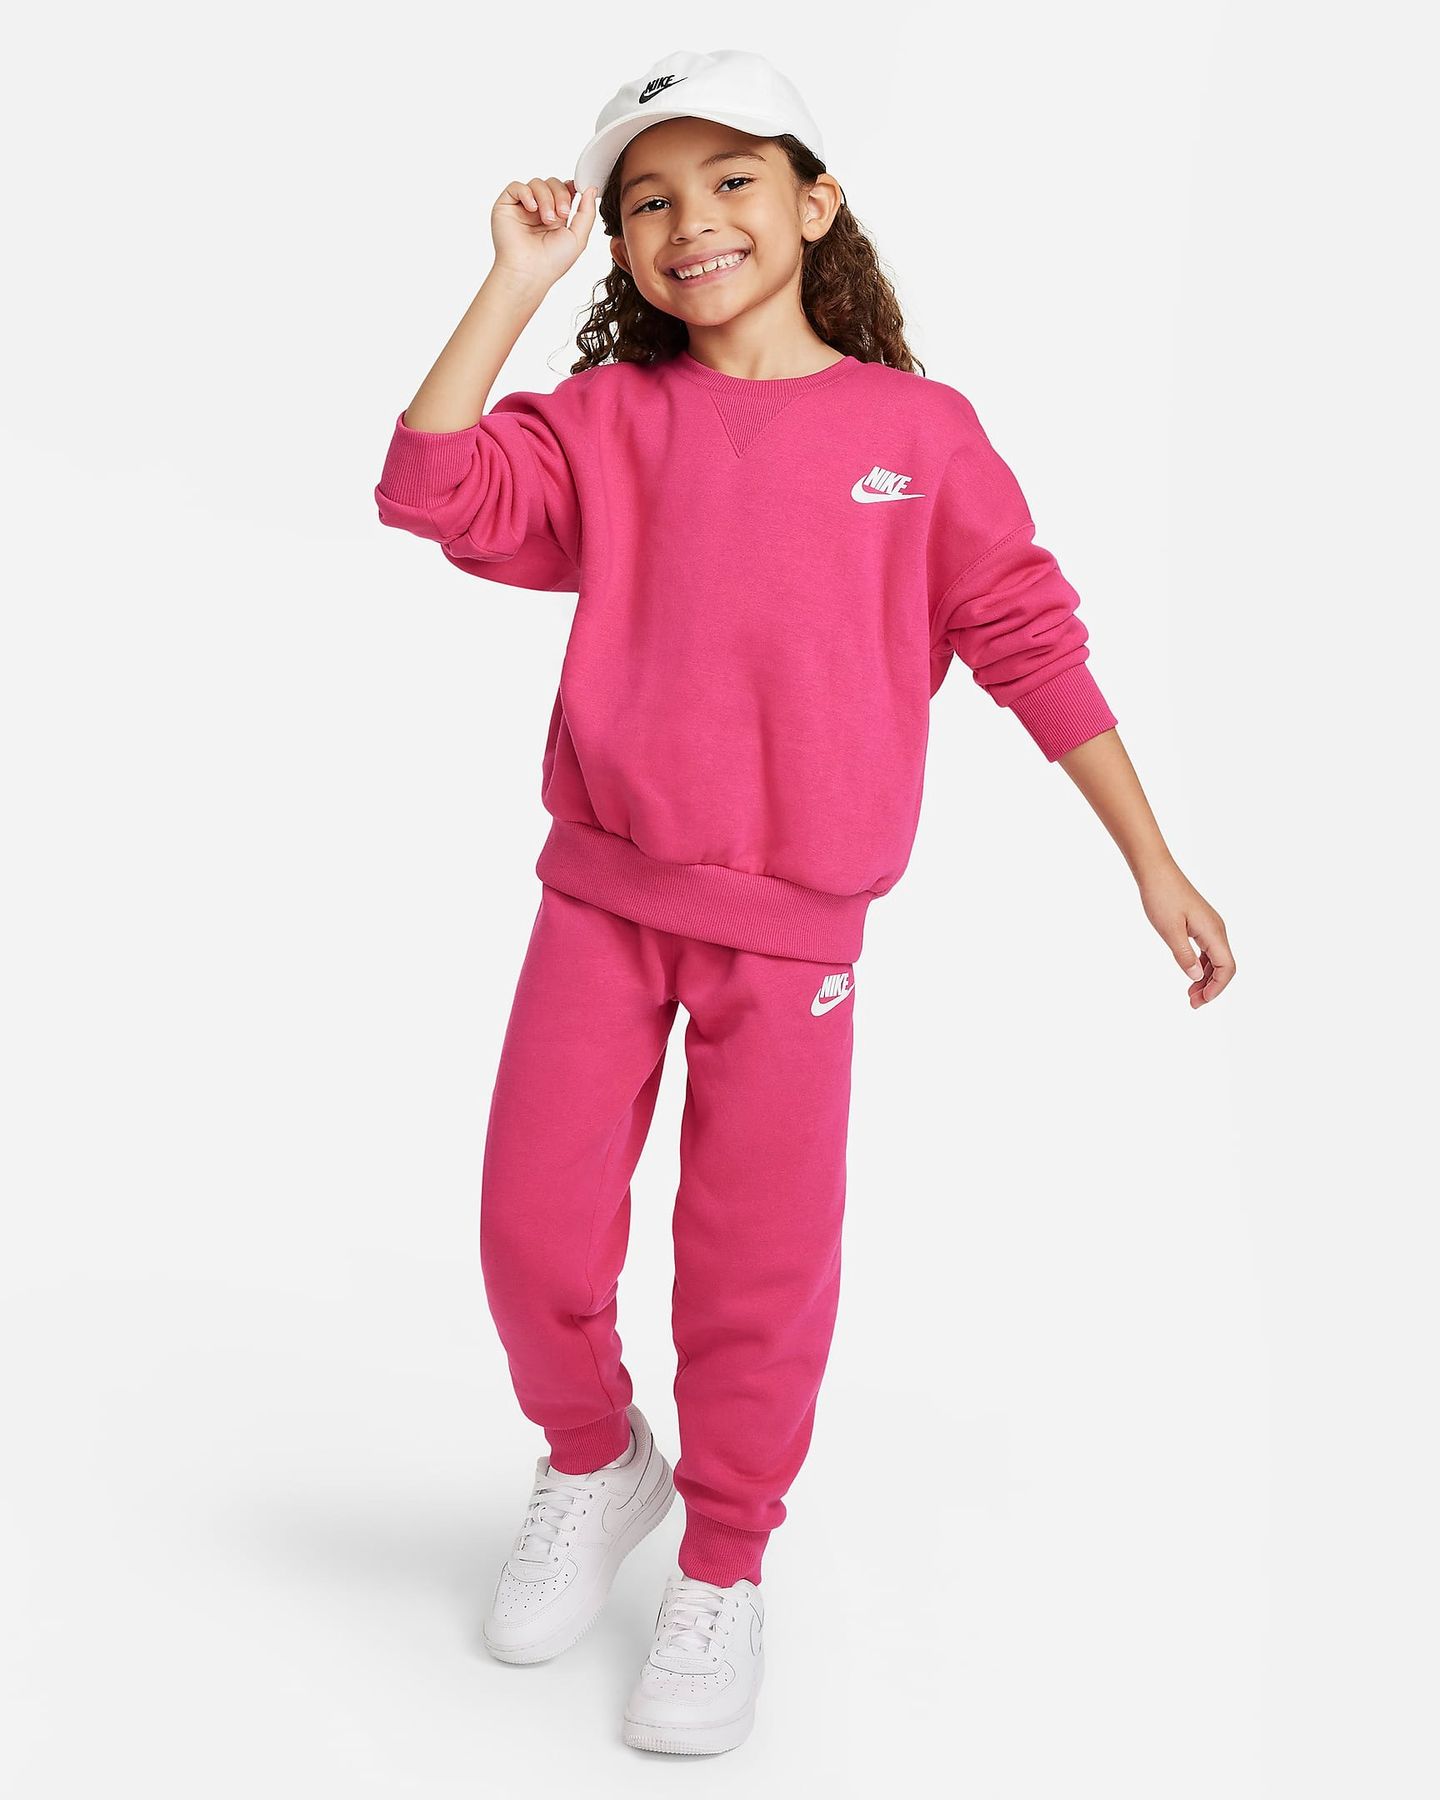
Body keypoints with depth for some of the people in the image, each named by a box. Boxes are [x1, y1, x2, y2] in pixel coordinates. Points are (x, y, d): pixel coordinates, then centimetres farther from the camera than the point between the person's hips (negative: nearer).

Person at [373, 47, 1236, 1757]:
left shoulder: (921, 431, 0)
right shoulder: (608, 419, 4)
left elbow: (1030, 640, 2)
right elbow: (432, 488, -10)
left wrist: (1156, 864, 2)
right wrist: (517, 278, -9)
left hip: (792, 926, -1)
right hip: (602, 890, 2)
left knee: (758, 1259, 4)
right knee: (535, 1216, 3)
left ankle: (723, 1567, 28)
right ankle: (593, 1461, 34)